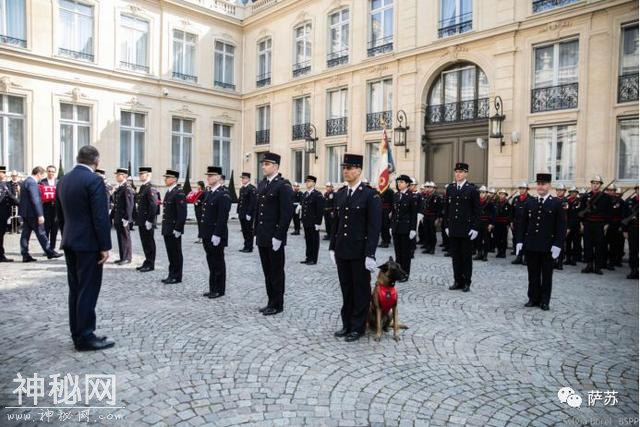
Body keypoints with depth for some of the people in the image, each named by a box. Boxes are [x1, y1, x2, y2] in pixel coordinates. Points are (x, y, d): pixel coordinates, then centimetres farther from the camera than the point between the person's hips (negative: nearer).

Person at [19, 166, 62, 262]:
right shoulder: (32, 183, -16)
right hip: (32, 213, -10)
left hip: (25, 213, 10)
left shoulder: (26, 181, 14)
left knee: (25, 234, 9)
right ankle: (49, 252, 5)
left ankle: (25, 255, 11)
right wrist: (40, 215, -22)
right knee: (41, 233, -2)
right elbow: (35, 200, -22)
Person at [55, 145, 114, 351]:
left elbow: (59, 214, 16)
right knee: (88, 290, -2)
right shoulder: (94, 180, -15)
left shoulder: (63, 180, 10)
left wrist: (67, 237, 22)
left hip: (70, 243, 8)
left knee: (75, 289, 14)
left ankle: (77, 334, 22)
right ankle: (86, 337, 3)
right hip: (88, 243, -8)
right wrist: (105, 246, -14)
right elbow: (101, 217, -19)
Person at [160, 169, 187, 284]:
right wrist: (164, 227, 17)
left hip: (174, 230, -9)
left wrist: (178, 229, -21)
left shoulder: (179, 193, -15)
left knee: (176, 253, 0)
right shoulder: (168, 192, 15)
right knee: (170, 253, 14)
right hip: (167, 229, 9)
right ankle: (172, 275, 23)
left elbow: (182, 213, -19)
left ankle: (177, 277, 9)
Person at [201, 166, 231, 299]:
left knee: (218, 262, 2)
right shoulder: (208, 193, 15)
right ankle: (213, 288, 23)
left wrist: (217, 235, -22)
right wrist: (204, 234, 15)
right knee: (211, 262, 13)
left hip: (217, 235, -8)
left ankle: (219, 290, 12)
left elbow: (223, 217, -19)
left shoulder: (224, 194, -13)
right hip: (207, 235, 8)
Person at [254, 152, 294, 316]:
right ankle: (271, 302, 26)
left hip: (274, 239, -8)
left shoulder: (284, 185, -12)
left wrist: (278, 237, -18)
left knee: (276, 272, 4)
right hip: (262, 238, 8)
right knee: (267, 272, 15)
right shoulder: (261, 184, 12)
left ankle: (277, 305, 15)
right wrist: (257, 233, 13)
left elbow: (287, 213, -17)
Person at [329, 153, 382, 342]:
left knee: (361, 290, 7)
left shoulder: (370, 194, -9)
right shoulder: (340, 194, 9)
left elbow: (374, 227, -13)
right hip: (342, 250, 6)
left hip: (360, 252, -5)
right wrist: (332, 247, 10)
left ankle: (358, 327, 20)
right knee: (346, 289, 13)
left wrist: (370, 254, -17)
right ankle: (347, 324, 26)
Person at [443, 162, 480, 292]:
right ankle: (458, 281, 18)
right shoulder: (450, 188, 9)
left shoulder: (472, 189, -3)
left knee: (466, 256, 4)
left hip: (467, 229, -4)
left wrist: (475, 228, -10)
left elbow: (477, 210, -4)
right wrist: (446, 225, 8)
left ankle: (467, 282, 14)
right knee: (455, 256, 8)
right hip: (453, 229, 4)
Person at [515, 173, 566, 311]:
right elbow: (523, 223, 8)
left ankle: (544, 301, 18)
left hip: (548, 246, -3)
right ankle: (533, 298, 20)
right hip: (531, 245, 3)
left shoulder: (556, 203, -3)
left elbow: (561, 226, -5)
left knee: (546, 275, 8)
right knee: (533, 274, 10)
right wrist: (520, 241, 2)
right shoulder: (529, 202, 7)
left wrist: (557, 245, -12)